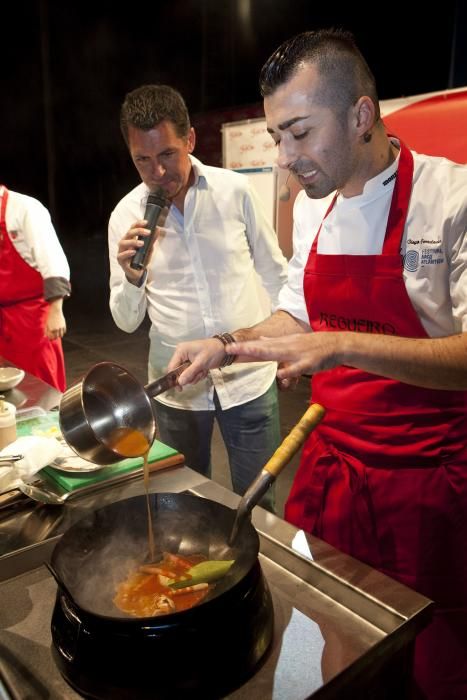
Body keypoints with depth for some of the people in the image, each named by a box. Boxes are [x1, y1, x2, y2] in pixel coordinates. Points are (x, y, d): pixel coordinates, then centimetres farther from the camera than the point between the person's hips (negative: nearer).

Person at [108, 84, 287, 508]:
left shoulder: (235, 190, -6)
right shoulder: (126, 216, -4)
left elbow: (275, 274, 6)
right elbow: (127, 322, -1)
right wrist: (132, 277, -20)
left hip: (249, 377, 0)